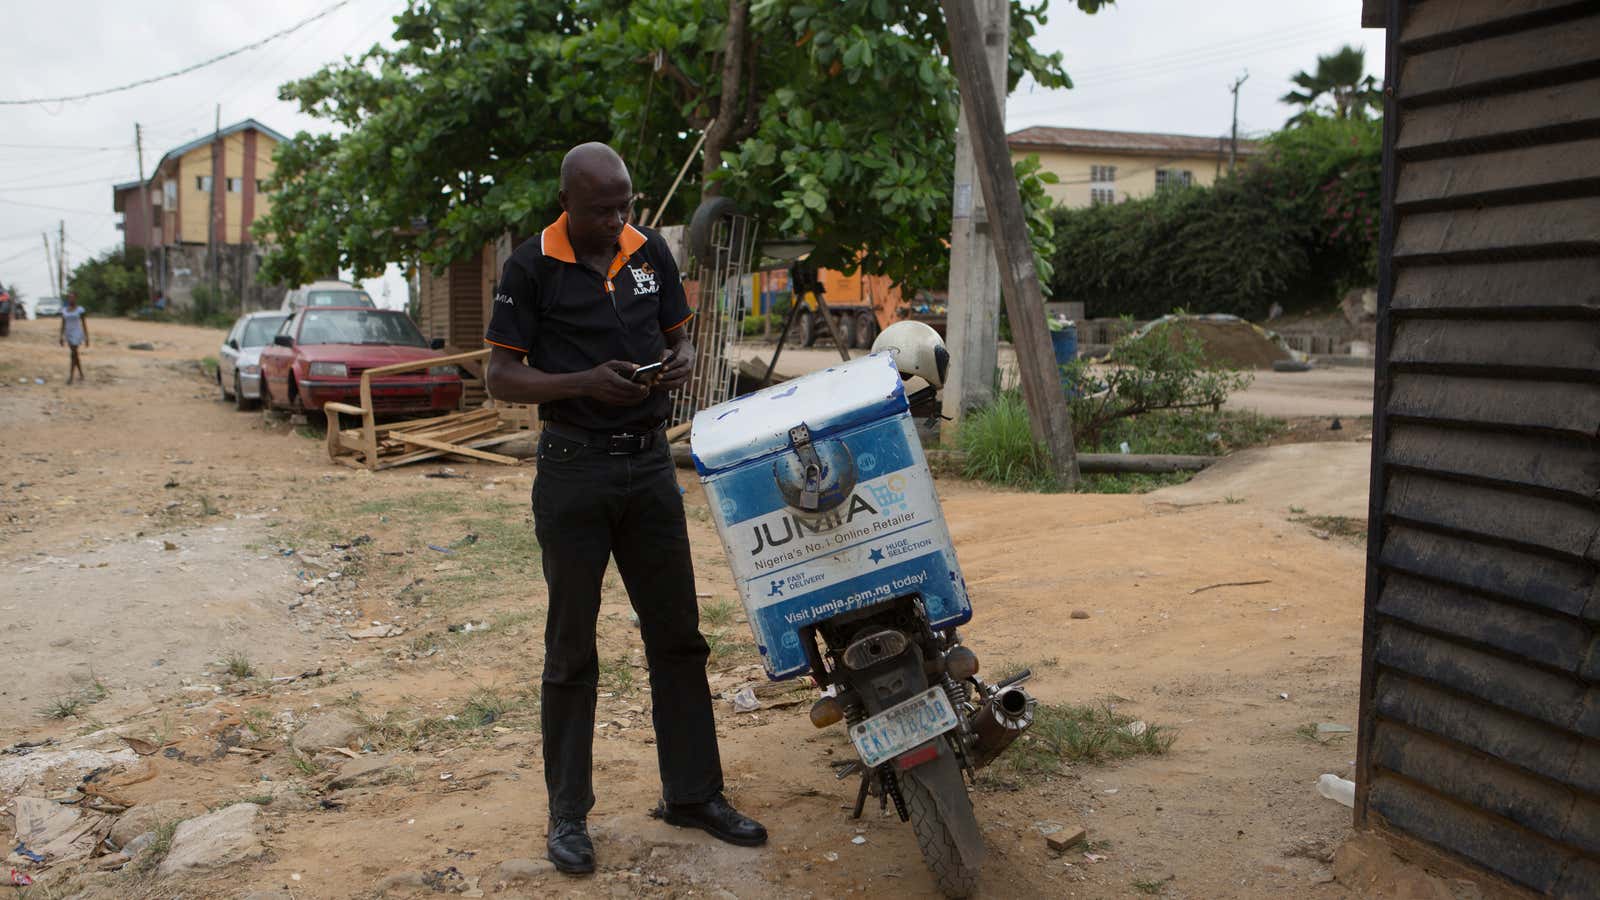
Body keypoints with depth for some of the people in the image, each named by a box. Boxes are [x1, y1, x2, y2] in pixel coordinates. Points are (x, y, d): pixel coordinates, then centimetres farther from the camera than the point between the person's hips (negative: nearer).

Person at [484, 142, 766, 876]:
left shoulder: (651, 252, 6)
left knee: (677, 634, 8)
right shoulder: (532, 266, -7)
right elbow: (501, 377, -8)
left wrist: (681, 361, -8)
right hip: (573, 466, -4)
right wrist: (586, 382, -23)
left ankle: (692, 793, 21)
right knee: (571, 646, 4)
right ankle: (568, 814, 16)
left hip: (649, 461, 4)